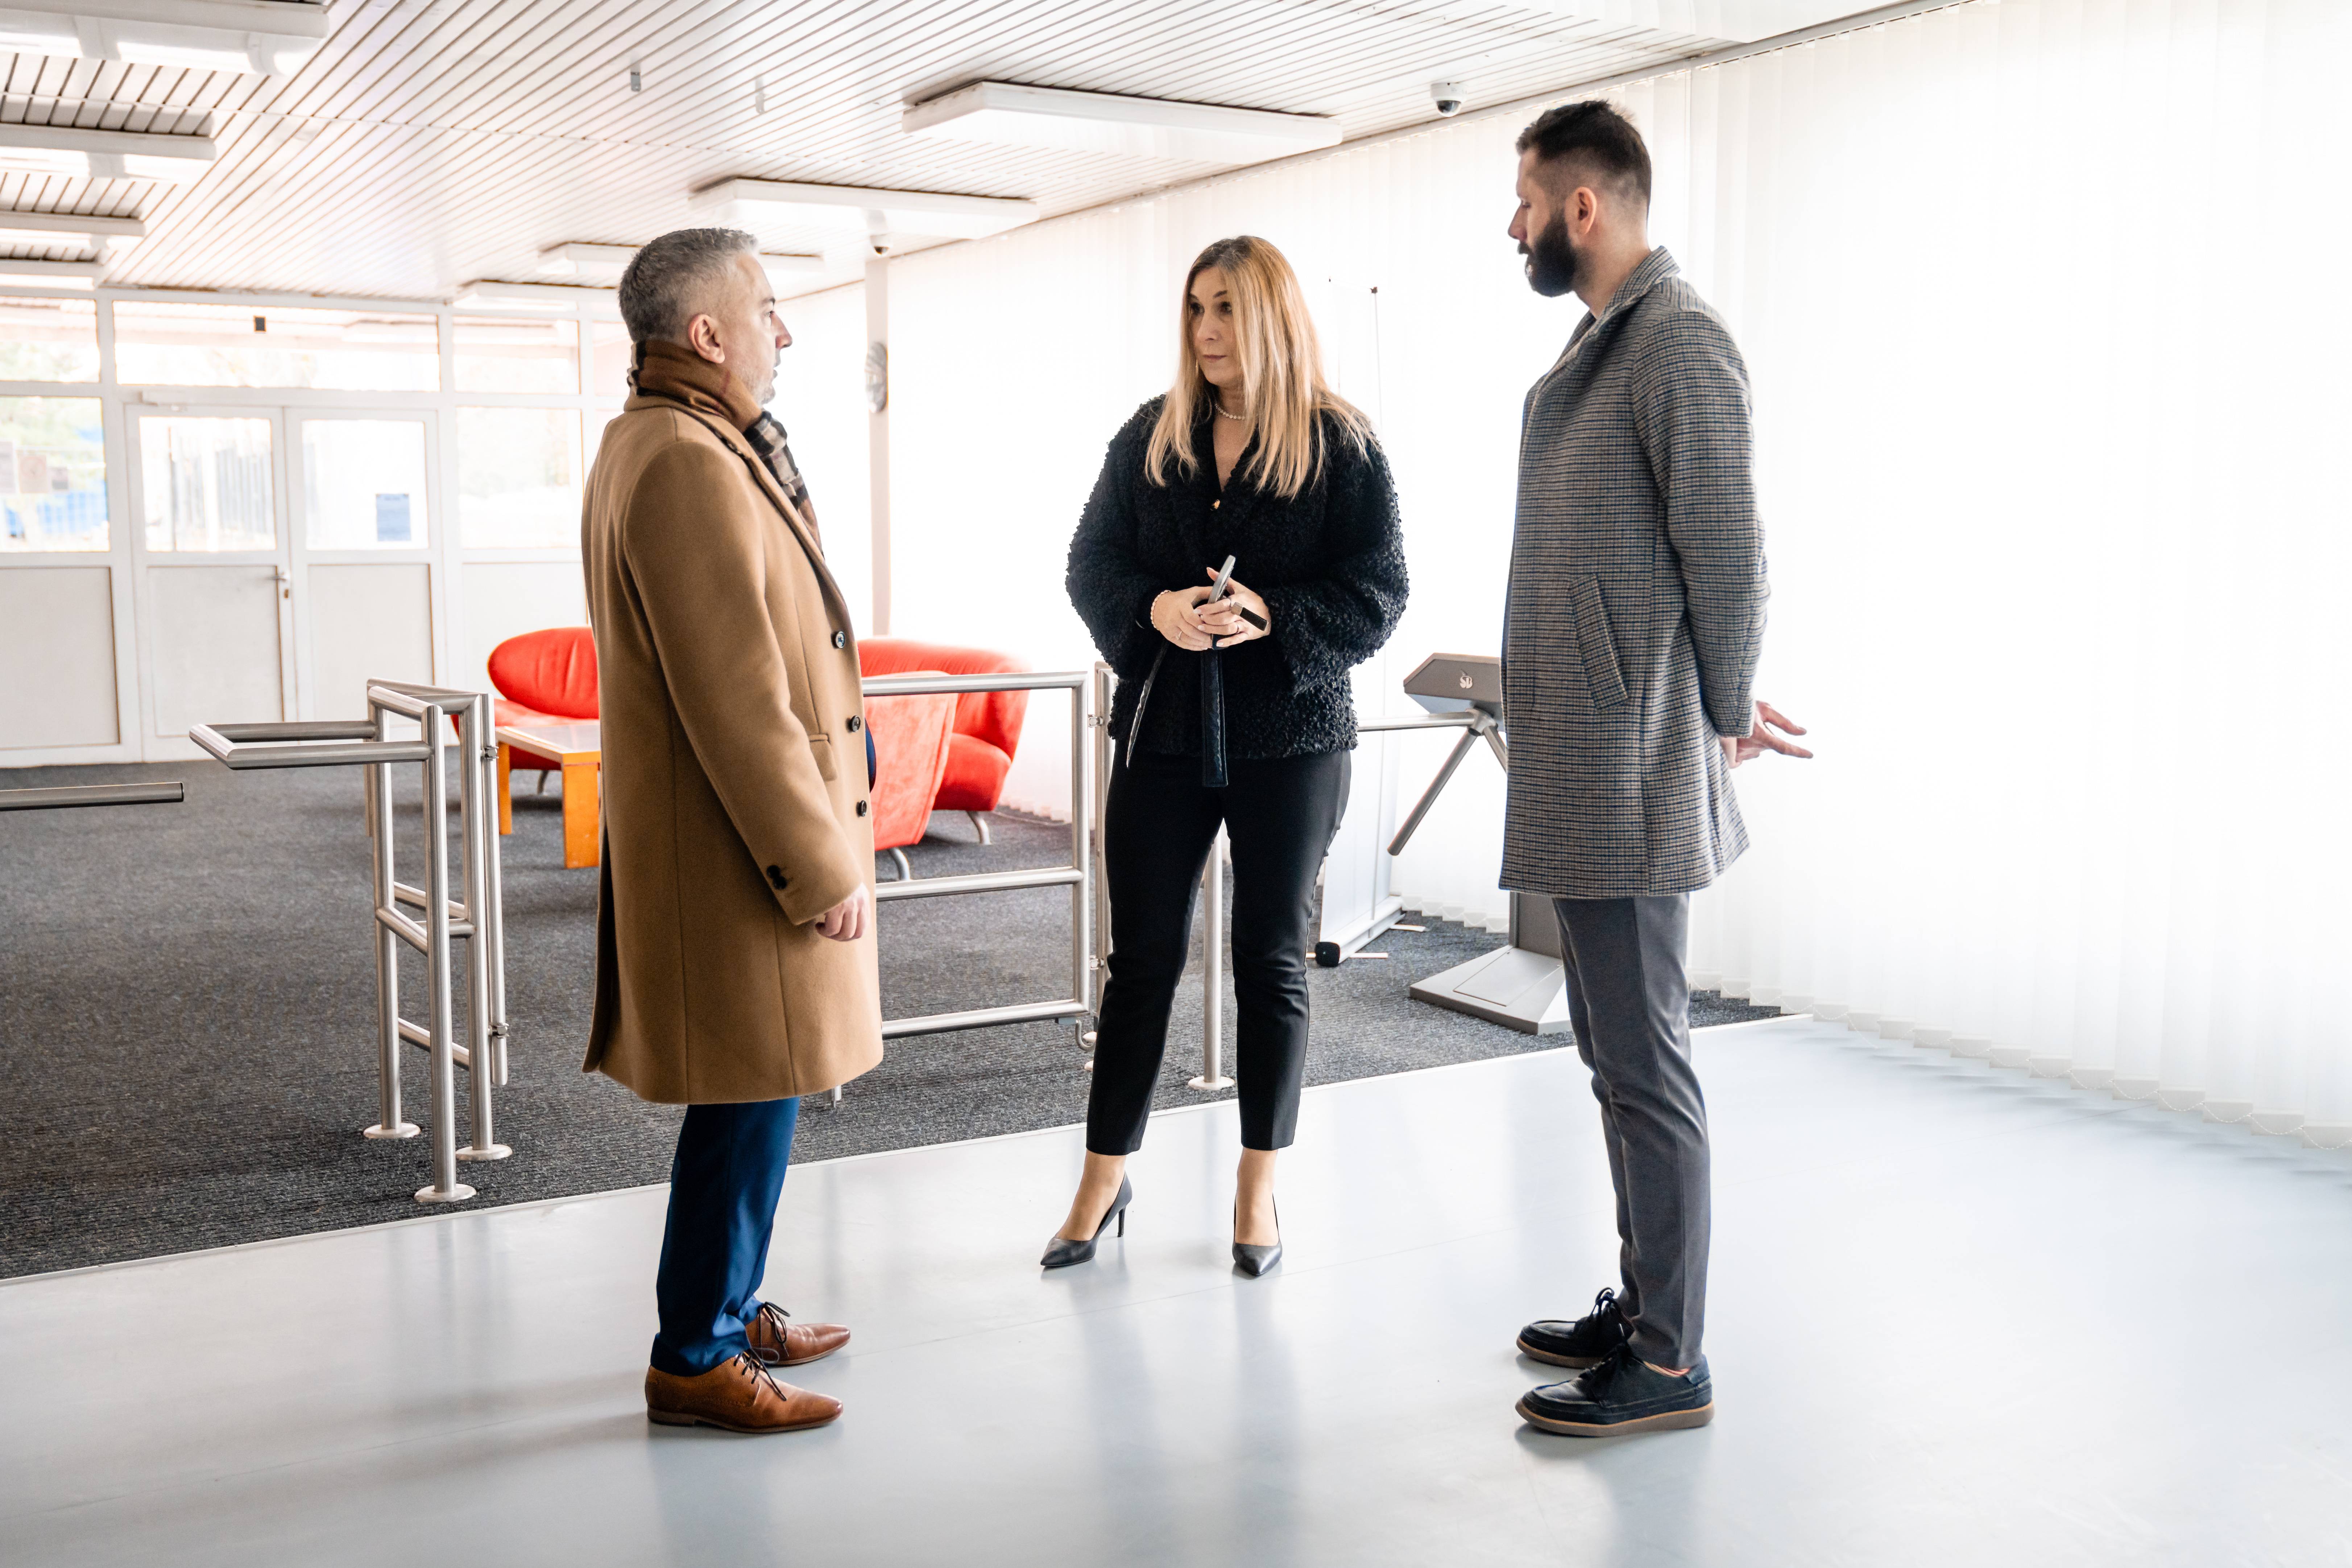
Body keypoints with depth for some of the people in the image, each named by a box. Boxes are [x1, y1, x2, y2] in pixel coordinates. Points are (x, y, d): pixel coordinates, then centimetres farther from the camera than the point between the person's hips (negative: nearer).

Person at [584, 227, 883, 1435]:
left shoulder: (647, 444, 16)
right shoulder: (687, 464, -20)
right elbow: (735, 696, -24)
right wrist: (821, 866, -19)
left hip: (719, 840, 11)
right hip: (740, 847, -11)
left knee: (750, 1098, 18)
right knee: (753, 1098, -1)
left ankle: (729, 1309, 32)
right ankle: (695, 1361, 11)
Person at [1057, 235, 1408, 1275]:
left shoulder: (1341, 447, -3)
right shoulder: (1149, 437, 6)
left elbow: (1379, 594, -7)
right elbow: (1090, 564, 5)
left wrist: (1269, 619, -23)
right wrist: (1154, 610, -16)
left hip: (1291, 738, -2)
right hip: (1162, 730, 2)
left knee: (1272, 958, 8)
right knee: (1143, 956, 6)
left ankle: (1258, 1190, 23)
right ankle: (1103, 1183, 18)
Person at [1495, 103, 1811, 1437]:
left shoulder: (1678, 339, -14)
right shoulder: (1601, 342, 17)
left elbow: (1729, 552, -18)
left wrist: (1724, 717, -7)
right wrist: (1721, 703, 14)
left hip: (1630, 780, -10)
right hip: (1583, 775, 10)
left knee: (1645, 1060, -3)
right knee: (1620, 1051, 17)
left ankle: (1672, 1366, 9)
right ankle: (1644, 1309, 30)